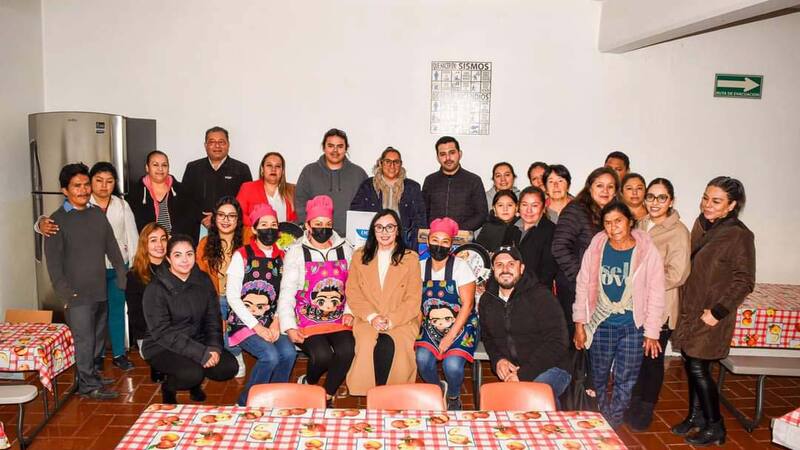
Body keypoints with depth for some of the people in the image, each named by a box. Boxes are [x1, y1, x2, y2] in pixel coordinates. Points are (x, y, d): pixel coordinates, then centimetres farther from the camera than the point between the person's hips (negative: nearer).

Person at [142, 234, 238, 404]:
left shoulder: (203, 281, 2)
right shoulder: (156, 289, -14)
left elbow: (213, 319, 4)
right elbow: (162, 332, -19)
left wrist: (214, 348, -15)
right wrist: (201, 353, -26)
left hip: (198, 342, 5)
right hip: (163, 348, -5)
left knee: (229, 367, -17)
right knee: (192, 373, -31)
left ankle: (195, 383, 15)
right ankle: (168, 388, 5)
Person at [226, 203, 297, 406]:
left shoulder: (282, 257, 9)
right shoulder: (242, 255, -4)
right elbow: (232, 296, -8)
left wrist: (276, 321, -6)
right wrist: (256, 326, -13)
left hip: (270, 322, 4)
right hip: (244, 321, -4)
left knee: (289, 353, -22)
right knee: (270, 355, -26)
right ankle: (246, 402, -4)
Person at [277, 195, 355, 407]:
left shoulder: (345, 250, 11)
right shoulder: (297, 253, 2)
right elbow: (287, 292, -2)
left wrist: (349, 311, -2)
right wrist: (289, 326, -10)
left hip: (338, 318, 3)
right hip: (308, 320, -2)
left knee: (347, 350, -25)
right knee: (323, 355, -26)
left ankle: (328, 396, -1)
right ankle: (308, 383, 9)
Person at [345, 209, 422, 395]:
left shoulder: (411, 258, 9)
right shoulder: (359, 256, 14)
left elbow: (413, 298, 2)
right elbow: (353, 293, 6)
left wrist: (391, 320, -12)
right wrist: (372, 317, -10)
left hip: (402, 321, -1)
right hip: (367, 320, 1)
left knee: (391, 346, -31)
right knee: (368, 345, -30)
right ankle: (368, 394, -14)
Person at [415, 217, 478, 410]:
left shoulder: (460, 267, -7)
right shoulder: (421, 267, 4)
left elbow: (467, 304, -11)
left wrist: (450, 337, -15)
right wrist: (418, 327, -11)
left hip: (460, 326, -3)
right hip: (430, 326, 3)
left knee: (452, 364, -26)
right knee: (422, 359, -23)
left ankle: (453, 397, 9)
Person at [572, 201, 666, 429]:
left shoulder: (648, 251, -7)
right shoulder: (595, 248, -3)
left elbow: (656, 295, -4)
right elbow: (583, 285, 3)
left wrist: (652, 333, -4)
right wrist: (579, 324, 3)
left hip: (633, 327, -1)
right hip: (600, 325, 2)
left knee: (625, 380, 7)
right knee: (598, 378, 13)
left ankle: (613, 424, 26)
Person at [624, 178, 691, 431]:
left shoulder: (678, 232, -12)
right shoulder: (641, 225, 7)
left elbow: (676, 275, -17)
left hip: (660, 308, -5)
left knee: (652, 359, 8)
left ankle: (646, 410, 26)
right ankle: (633, 403, 33)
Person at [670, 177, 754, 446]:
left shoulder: (739, 235, -15)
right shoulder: (701, 225, 5)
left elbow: (744, 282, -14)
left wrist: (718, 311, -17)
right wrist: (684, 303, 12)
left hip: (711, 316, -6)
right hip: (690, 310, 6)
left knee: (698, 368, -1)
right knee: (690, 365, 13)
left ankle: (714, 427, 15)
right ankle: (695, 416, 30)